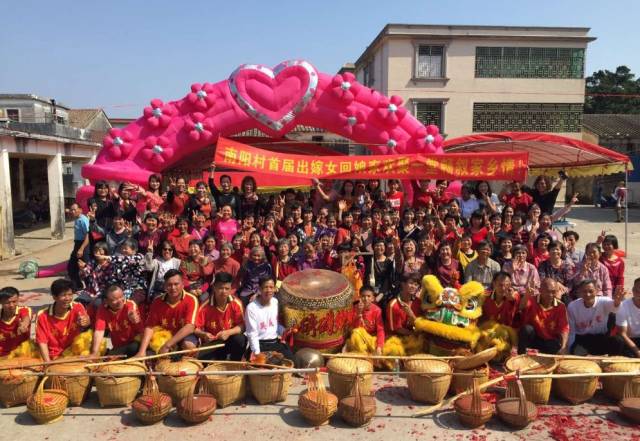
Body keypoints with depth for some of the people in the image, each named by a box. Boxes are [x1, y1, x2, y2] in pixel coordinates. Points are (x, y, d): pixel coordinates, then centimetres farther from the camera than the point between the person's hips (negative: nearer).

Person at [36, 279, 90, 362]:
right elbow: (42, 342, -6)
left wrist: (85, 322, -48)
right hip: (54, 357, -2)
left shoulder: (78, 308, -7)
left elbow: (87, 322, -24)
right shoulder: (43, 316, -8)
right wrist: (48, 364, -17)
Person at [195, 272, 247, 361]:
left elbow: (242, 326, -11)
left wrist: (228, 332, -28)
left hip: (230, 341, 1)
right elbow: (195, 328, -11)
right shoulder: (205, 306, -15)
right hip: (211, 343, 0)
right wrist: (204, 334, -33)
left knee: (240, 339, -32)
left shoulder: (236, 303, -14)